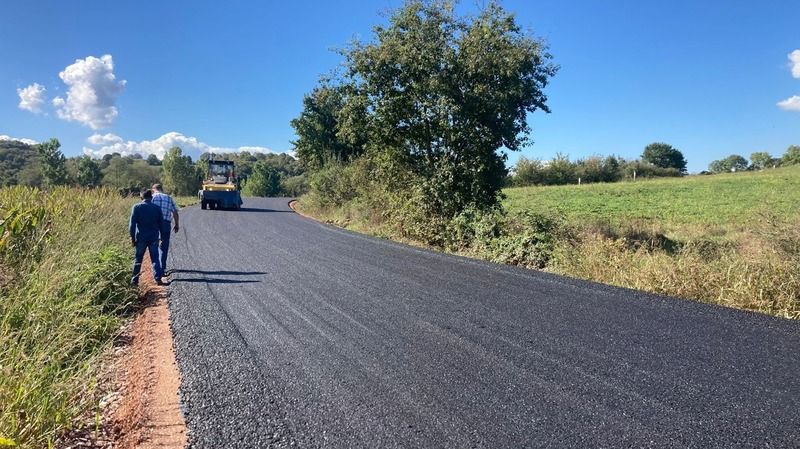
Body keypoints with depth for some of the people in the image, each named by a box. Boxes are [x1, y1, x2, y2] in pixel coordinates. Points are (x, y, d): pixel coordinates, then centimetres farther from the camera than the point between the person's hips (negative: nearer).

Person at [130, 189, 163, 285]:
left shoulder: (136, 207, -4)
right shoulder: (157, 208, 1)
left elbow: (132, 224, -7)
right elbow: (161, 223, 5)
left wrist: (132, 237, -1)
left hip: (141, 237, -1)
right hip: (154, 237, 1)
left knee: (138, 259, 10)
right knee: (155, 259, 5)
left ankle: (135, 280, 15)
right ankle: (158, 278, -5)